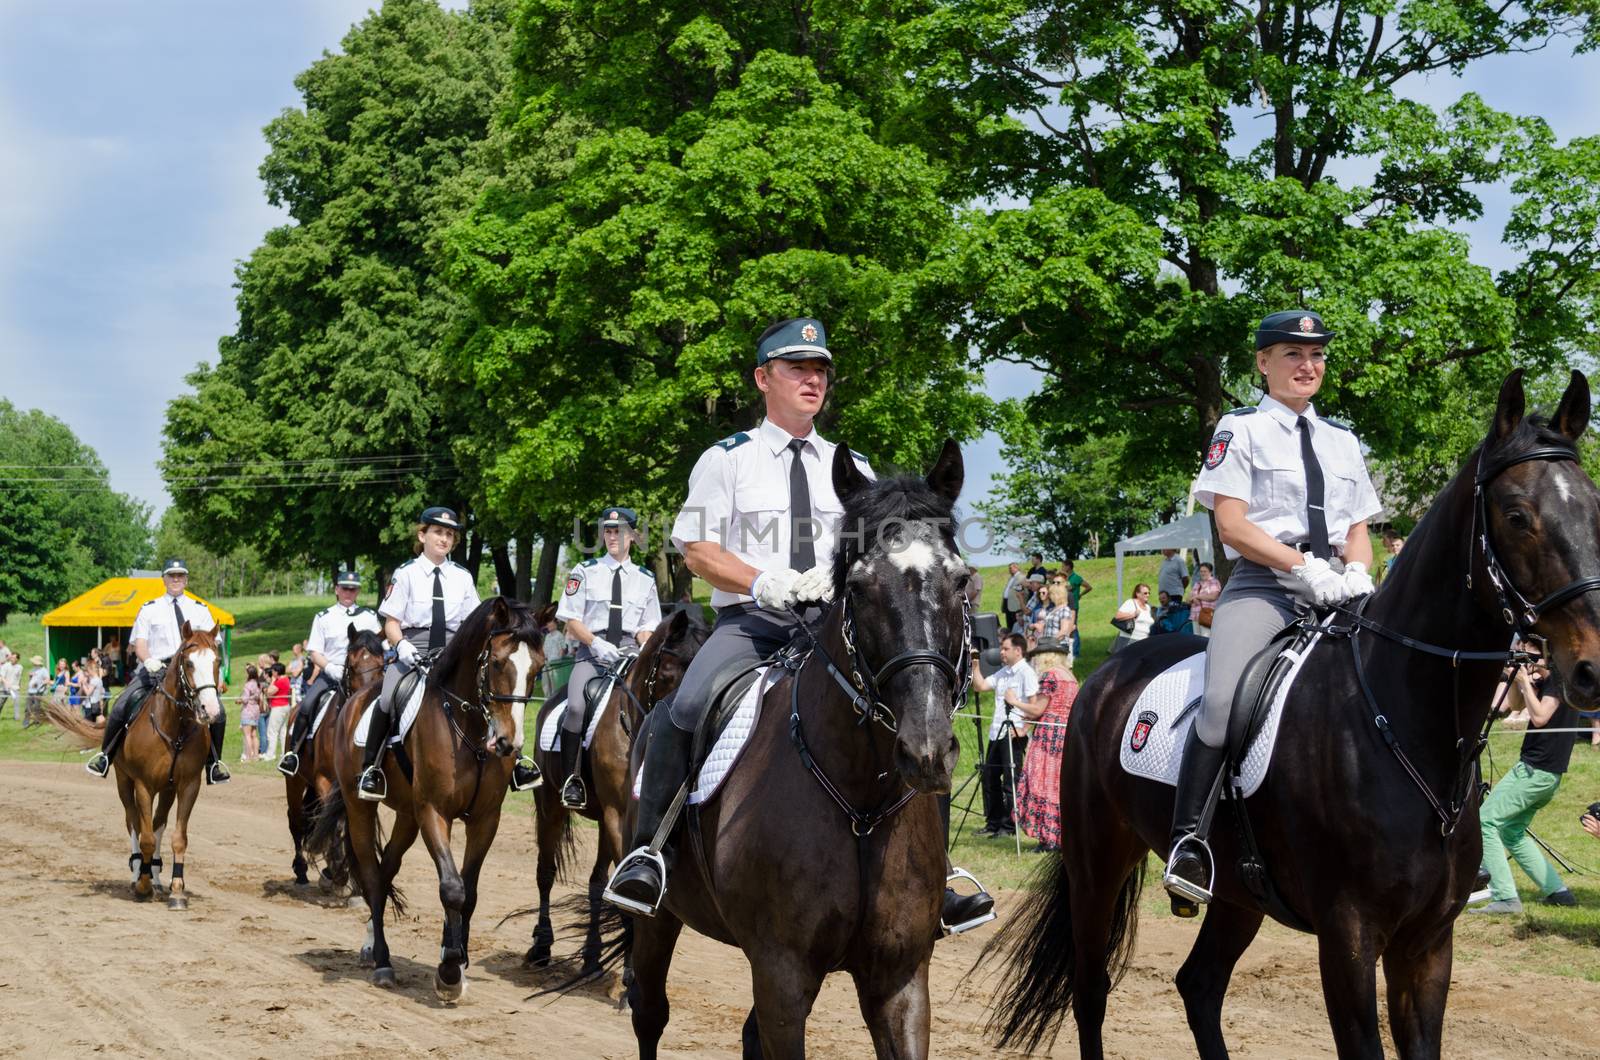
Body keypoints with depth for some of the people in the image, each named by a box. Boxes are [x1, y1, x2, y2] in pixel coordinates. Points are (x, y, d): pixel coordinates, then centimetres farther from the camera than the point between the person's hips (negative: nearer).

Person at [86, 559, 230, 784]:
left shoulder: (200, 610, 15)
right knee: (121, 707, -18)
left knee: (217, 710, -20)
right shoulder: (149, 609, 13)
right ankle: (105, 757, 1)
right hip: (155, 669, 0)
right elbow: (139, 643, 5)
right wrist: (148, 660, -16)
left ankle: (214, 764, -4)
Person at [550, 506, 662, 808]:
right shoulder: (585, 572, 9)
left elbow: (647, 627, 16)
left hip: (630, 651, 2)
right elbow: (572, 621, 4)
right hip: (592, 650, -2)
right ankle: (570, 779, -18)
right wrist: (596, 643, -13)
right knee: (576, 706, -28)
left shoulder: (645, 579, 16)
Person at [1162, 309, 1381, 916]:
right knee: (1223, 702, -30)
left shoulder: (1342, 441, 23)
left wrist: (1356, 572, -1)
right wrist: (1306, 566, -14)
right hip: (1262, 588, -5)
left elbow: (1358, 529, 22)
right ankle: (1188, 840, -22)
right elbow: (1232, 526, -4)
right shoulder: (1241, 430, 7)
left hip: (1335, 592, 5)